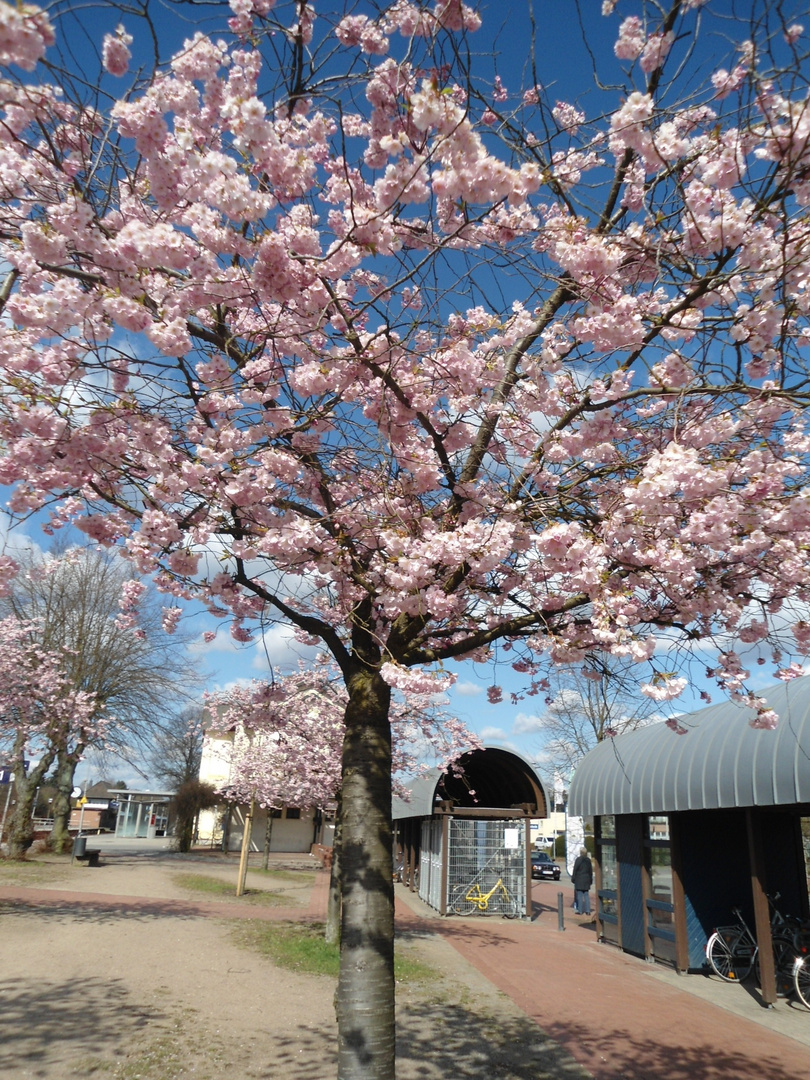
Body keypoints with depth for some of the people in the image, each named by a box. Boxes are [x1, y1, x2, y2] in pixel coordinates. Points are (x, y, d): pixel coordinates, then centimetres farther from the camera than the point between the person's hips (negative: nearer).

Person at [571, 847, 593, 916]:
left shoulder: (578, 859, -10)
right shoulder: (588, 860, 6)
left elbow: (575, 870, -10)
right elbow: (591, 871, 12)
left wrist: (573, 878, -2)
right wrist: (590, 880, 20)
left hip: (579, 880, -5)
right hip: (586, 880, 5)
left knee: (579, 895, -1)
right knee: (586, 895, 10)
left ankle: (580, 910, -1)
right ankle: (587, 911, 10)